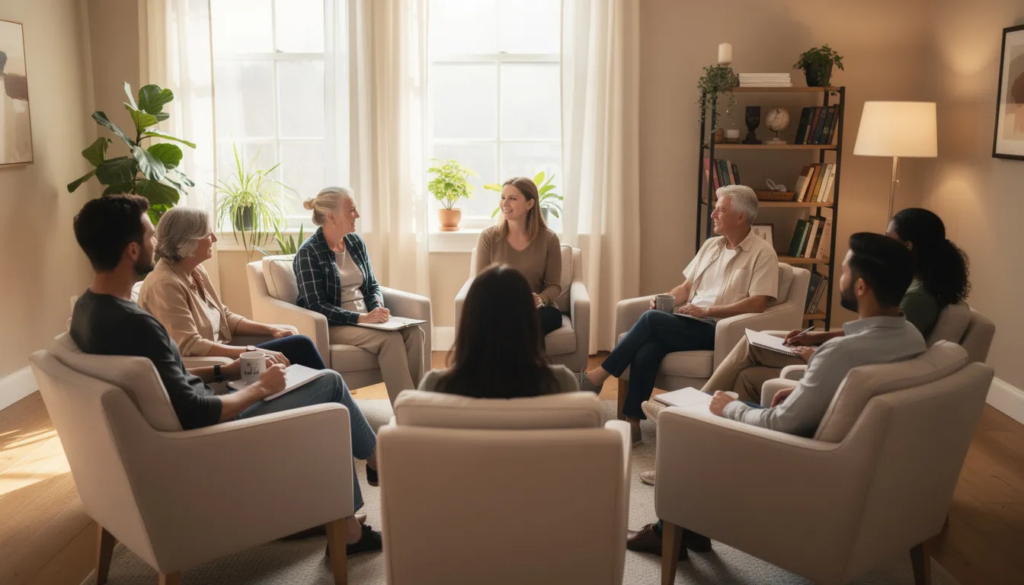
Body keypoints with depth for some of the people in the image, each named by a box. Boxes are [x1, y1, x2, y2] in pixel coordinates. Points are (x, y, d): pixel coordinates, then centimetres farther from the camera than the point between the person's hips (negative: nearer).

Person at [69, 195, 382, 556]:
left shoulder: (89, 307, 1)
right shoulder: (134, 324, -31)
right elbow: (196, 415, -28)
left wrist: (223, 371, 9)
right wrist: (261, 387, -13)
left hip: (184, 420, 10)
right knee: (330, 384, 0)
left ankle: (349, 528, 25)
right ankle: (377, 459, 28)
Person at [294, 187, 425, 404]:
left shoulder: (355, 242, 9)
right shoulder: (309, 253, -11)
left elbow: (372, 286, 15)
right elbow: (317, 307, -16)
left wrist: (378, 309, -9)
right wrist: (362, 318, -25)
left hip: (366, 319, 6)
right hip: (332, 326, -6)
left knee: (413, 333, -22)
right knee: (391, 338, -30)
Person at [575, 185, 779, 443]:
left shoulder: (762, 253, -4)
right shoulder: (711, 245, 18)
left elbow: (757, 304, -14)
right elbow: (686, 287, 19)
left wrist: (707, 311, -18)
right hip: (691, 323, 6)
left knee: (651, 319, -24)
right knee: (647, 349, -26)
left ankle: (598, 376, -13)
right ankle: (632, 423, -23)